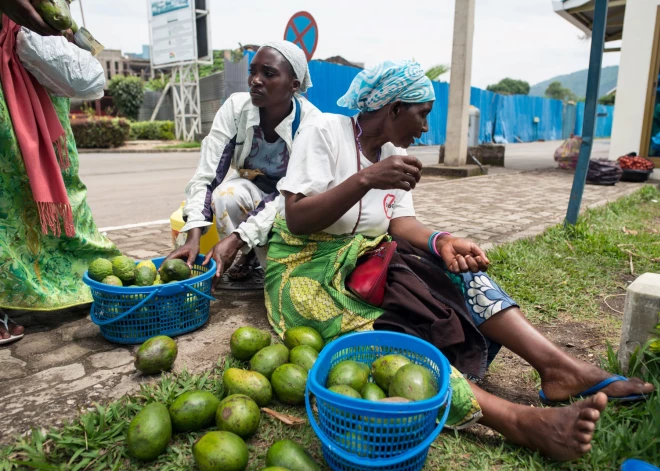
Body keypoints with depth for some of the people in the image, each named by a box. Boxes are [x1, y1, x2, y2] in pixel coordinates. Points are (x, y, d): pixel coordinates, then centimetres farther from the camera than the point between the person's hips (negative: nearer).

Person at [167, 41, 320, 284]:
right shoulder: (236, 107, -22)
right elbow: (205, 176, -24)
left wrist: (236, 239, -43)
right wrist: (193, 236, -39)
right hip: (253, 188, 3)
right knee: (226, 195, -32)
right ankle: (250, 254, -4)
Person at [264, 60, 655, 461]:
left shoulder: (394, 151, 8)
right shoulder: (324, 132, -12)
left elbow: (400, 221, 1)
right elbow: (296, 221, -21)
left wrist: (440, 242, -20)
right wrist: (366, 179, -34)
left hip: (369, 258, 6)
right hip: (310, 264, -6)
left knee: (459, 272, -13)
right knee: (378, 334, -33)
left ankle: (558, 367, -20)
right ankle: (518, 419, -42)